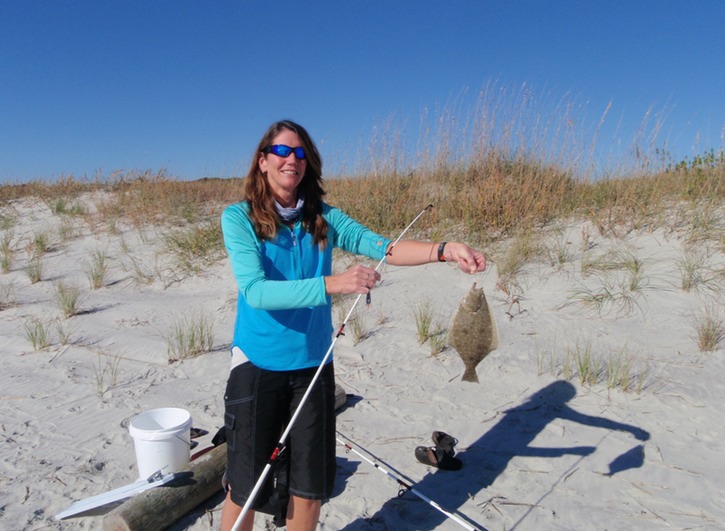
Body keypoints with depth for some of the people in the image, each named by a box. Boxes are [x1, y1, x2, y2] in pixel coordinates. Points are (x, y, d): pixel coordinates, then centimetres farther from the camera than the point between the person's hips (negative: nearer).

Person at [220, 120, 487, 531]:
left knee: (311, 487, 15)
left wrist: (444, 249, -28)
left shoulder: (324, 218, 0)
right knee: (247, 488, 9)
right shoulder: (239, 217, -10)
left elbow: (381, 246, -12)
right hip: (258, 364, -3)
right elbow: (255, 292, -22)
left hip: (314, 364, 3)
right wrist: (332, 284, -33)